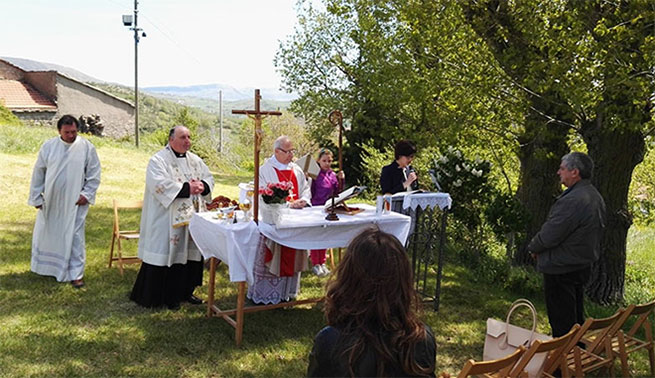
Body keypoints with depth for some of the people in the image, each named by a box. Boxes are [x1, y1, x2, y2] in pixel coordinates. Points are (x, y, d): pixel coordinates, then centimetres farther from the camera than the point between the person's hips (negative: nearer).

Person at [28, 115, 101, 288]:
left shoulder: (87, 147, -6)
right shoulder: (48, 147, -2)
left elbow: (94, 174, -1)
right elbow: (38, 173, 4)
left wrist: (86, 194, -9)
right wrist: (36, 197, 3)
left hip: (74, 202, -2)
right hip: (50, 201, 3)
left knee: (75, 236, -1)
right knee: (47, 233, 15)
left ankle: (76, 273, 9)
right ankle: (47, 267, 35)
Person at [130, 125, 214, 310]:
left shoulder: (194, 160, 13)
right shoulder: (158, 160, -8)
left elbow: (209, 177, 14)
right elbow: (159, 184, -21)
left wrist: (202, 185, -9)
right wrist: (186, 188, -22)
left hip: (191, 217, 7)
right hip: (166, 221, -7)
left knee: (189, 252, 10)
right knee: (166, 253, -2)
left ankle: (184, 292, 24)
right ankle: (158, 296, 9)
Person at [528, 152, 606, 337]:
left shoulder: (573, 200, -26)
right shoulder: (595, 196, 7)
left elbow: (550, 234, -24)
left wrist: (534, 247, -2)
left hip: (561, 269, -10)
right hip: (583, 265, 10)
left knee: (561, 322, 1)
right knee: (576, 317, 22)